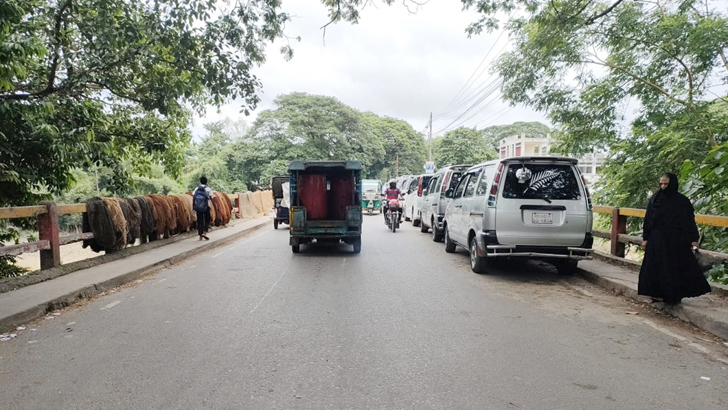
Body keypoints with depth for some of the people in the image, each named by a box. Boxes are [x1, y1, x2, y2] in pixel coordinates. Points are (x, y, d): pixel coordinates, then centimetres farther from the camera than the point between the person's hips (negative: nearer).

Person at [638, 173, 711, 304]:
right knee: (656, 267, 4)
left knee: (677, 267, 3)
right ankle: (658, 294, 15)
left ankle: (674, 296, 14)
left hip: (676, 240, -2)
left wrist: (694, 238, -5)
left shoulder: (682, 201, -2)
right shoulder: (654, 199, 3)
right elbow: (648, 220, 3)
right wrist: (645, 238, 0)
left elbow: (690, 220, 0)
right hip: (657, 239, 2)